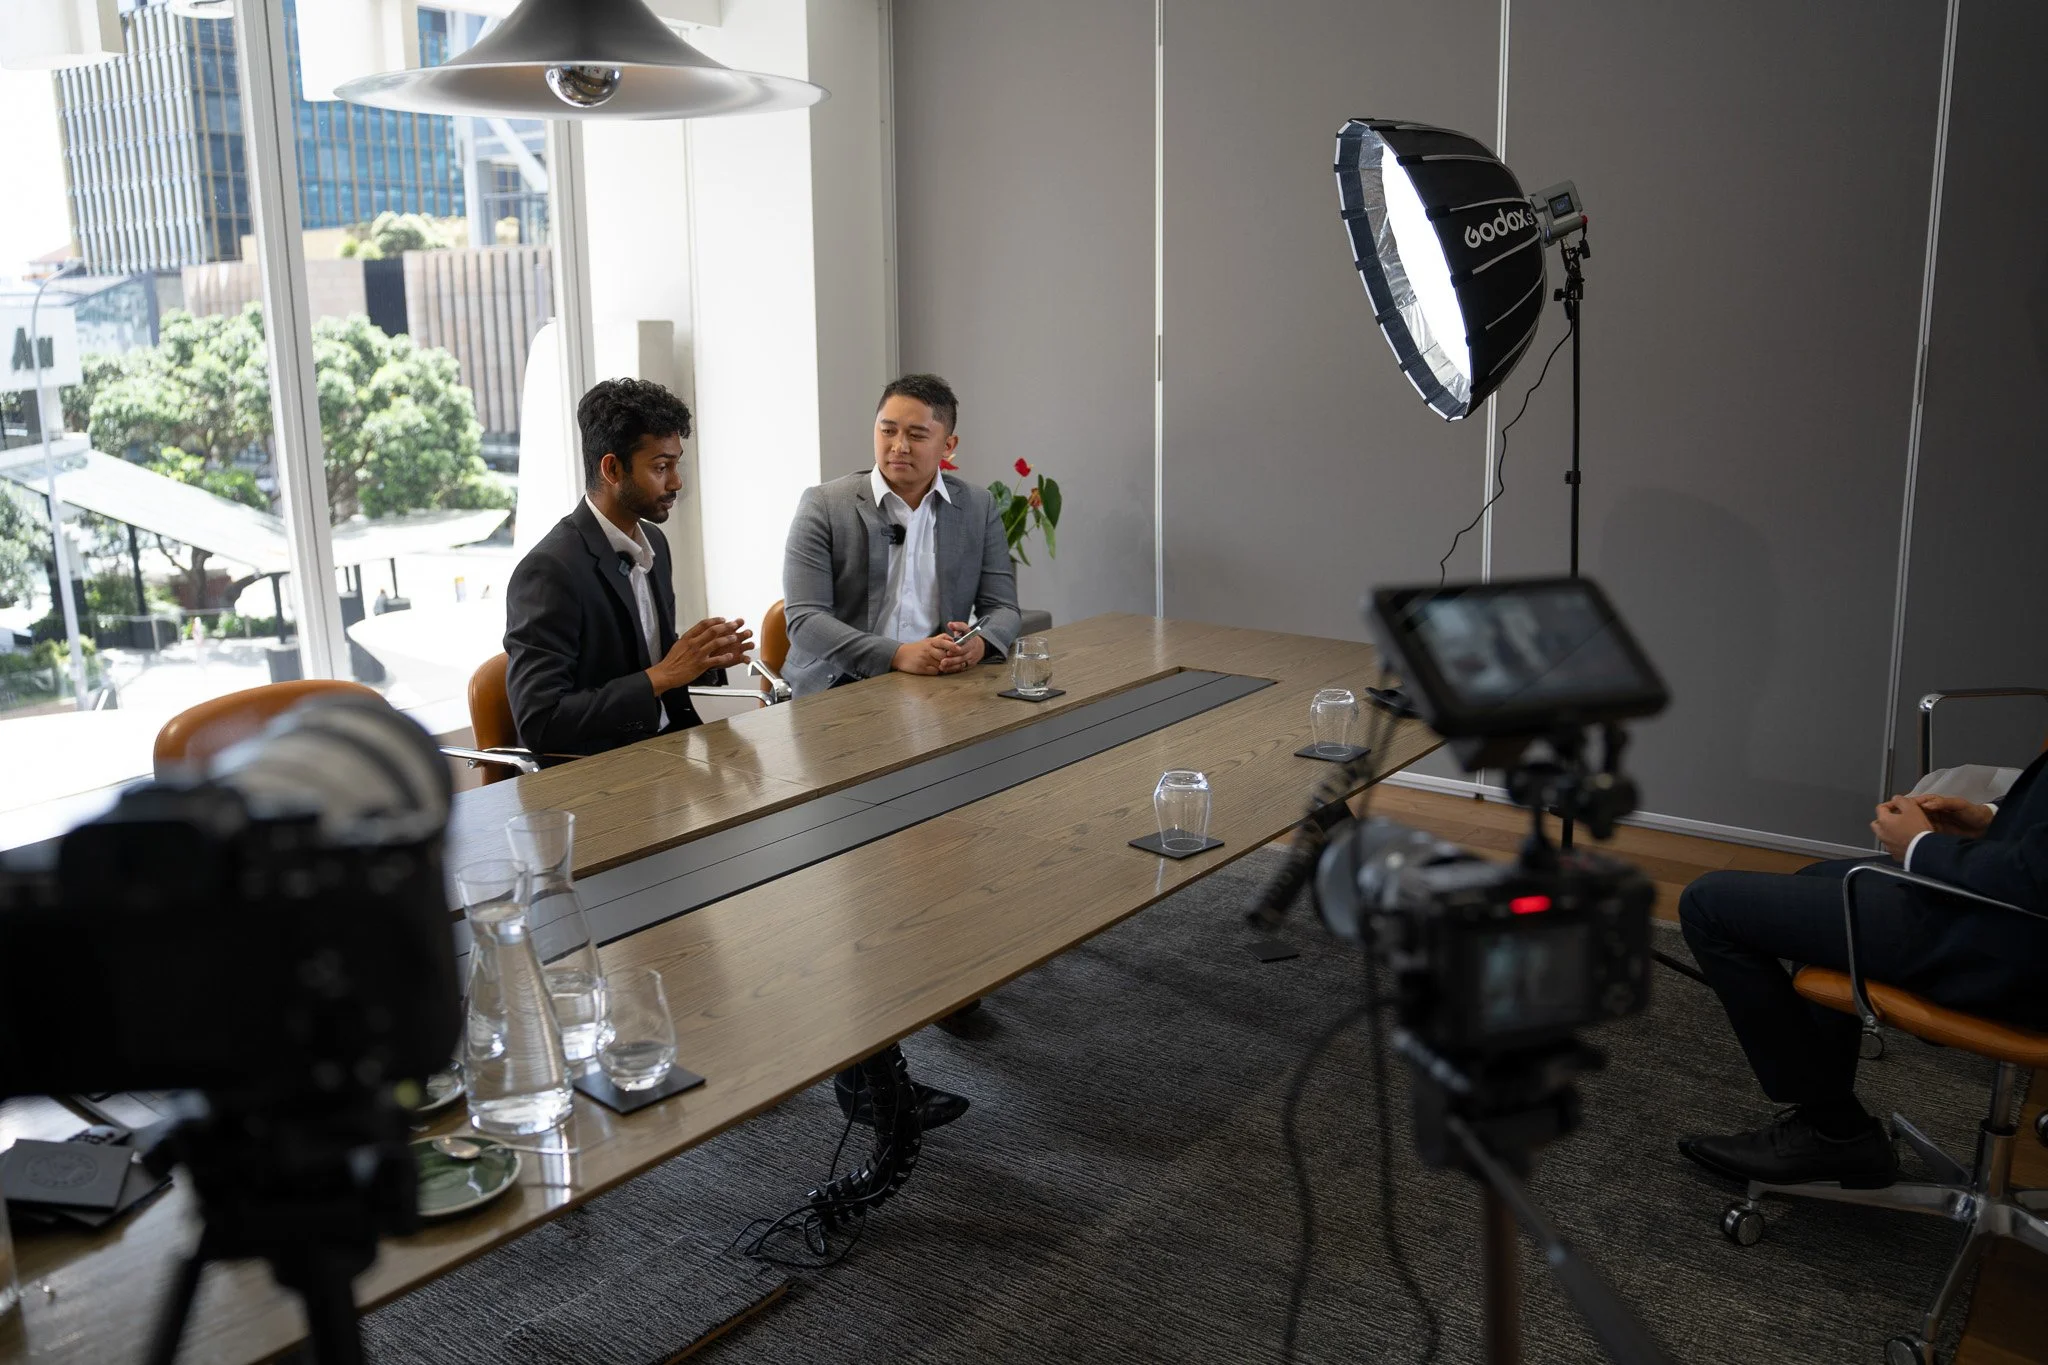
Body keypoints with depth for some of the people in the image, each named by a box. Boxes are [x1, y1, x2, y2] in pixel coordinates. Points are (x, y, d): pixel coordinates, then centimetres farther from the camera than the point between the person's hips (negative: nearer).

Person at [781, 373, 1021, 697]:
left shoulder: (978, 507, 8)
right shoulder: (823, 505, -1)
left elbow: (1002, 608, 9)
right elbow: (804, 621, -9)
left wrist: (980, 644, -16)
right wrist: (899, 655, -23)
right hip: (841, 688, -2)